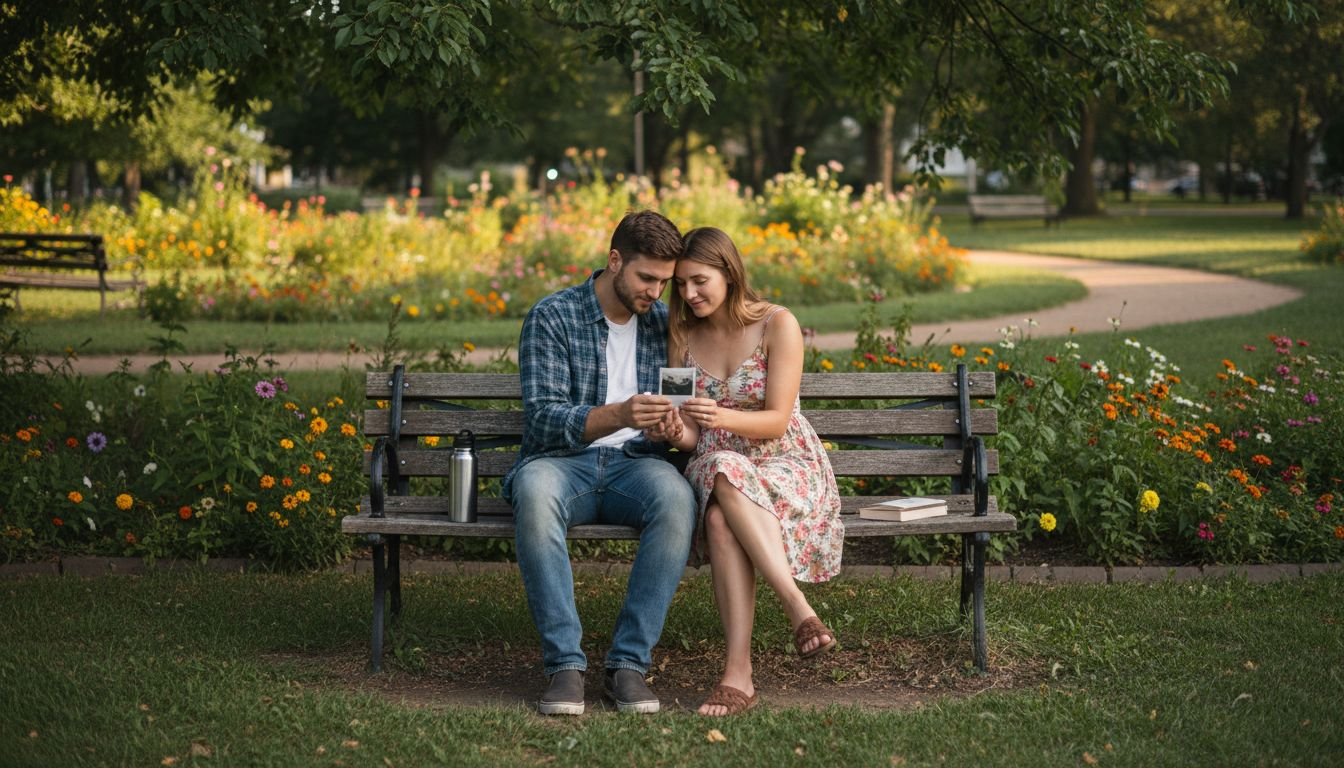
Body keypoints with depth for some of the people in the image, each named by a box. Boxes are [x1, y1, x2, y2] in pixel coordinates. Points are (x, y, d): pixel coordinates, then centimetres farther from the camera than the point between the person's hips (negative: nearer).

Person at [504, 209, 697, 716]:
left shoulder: (665, 323, 12)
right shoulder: (552, 318, -2)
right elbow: (542, 418, -11)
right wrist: (617, 415, -29)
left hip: (635, 464, 3)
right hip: (563, 463, -2)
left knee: (676, 497, -34)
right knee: (535, 492, -39)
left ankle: (629, 662, -29)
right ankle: (564, 663, -34)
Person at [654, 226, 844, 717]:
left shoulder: (777, 325, -6)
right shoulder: (683, 337, 8)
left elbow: (777, 421, -11)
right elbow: (692, 435, 8)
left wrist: (724, 417, -31)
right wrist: (677, 433, -17)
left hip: (788, 467, -3)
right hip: (716, 469, 3)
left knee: (723, 520, -38)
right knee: (720, 519, -38)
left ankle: (738, 672, -43)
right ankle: (800, 611, -39)